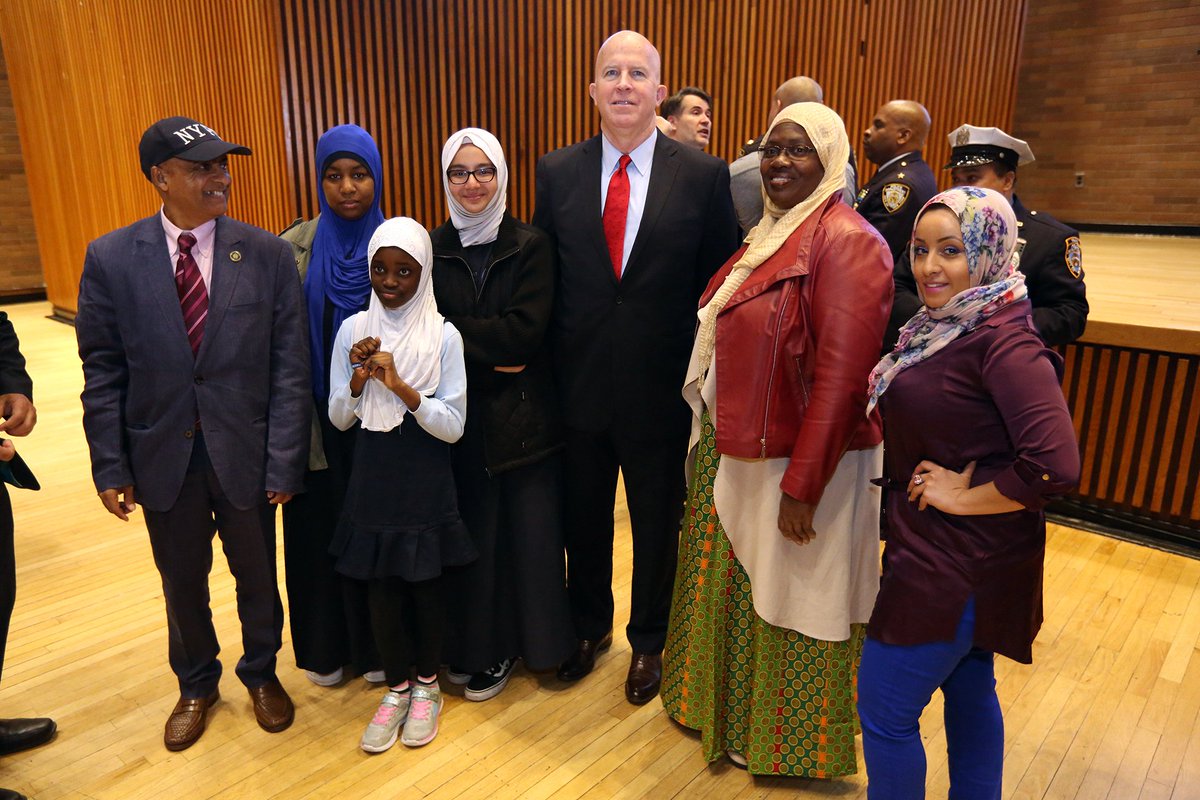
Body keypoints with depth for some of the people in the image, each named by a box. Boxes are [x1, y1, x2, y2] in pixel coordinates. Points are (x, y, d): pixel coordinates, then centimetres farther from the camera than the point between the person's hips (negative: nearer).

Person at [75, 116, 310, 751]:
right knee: (182, 581, 19)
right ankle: (196, 685, 45)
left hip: (244, 453, -1)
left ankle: (261, 673, 44)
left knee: (256, 574, 17)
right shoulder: (111, 258, -4)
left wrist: (283, 461, -11)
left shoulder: (268, 254, -8)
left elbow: (290, 367, -9)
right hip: (162, 455, 1)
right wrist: (110, 467, -4)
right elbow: (102, 372, -1)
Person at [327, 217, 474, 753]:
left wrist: (400, 385, -25)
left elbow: (453, 426, -13)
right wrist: (359, 376, -17)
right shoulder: (353, 330, -2)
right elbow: (338, 419, 1)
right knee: (380, 588, 11)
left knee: (425, 585, 11)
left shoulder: (443, 336, -10)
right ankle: (397, 688, 32)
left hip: (425, 484, -2)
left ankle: (427, 685, 34)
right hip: (372, 482, 2)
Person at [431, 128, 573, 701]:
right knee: (469, 530, 10)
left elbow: (525, 332, -13)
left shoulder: (531, 246, -2)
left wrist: (452, 329, -11)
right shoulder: (433, 249, 5)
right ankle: (469, 646, 28)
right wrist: (488, 356, -14)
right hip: (458, 416, 2)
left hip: (521, 415, -1)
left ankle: (511, 643, 27)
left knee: (525, 531, 7)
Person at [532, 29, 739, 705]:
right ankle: (590, 625, 45)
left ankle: (649, 641, 40)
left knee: (658, 523, 15)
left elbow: (721, 282, -2)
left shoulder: (704, 175, -5)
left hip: (664, 388, -1)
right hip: (581, 387, 2)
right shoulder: (557, 172, 1)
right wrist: (549, 368, 0)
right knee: (585, 519, 18)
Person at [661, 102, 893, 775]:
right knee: (737, 590, 22)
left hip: (800, 467, -8)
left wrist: (802, 483, -22)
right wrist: (718, 436, 11)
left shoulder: (846, 240, -16)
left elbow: (841, 374, -22)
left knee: (791, 607, 10)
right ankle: (735, 715, 47)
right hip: (740, 455, 8)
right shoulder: (770, 235, 12)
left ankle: (796, 751, 36)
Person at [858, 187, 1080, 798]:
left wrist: (963, 497, -19)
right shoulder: (939, 326, 4)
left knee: (884, 708, 3)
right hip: (938, 548, 9)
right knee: (968, 689, 24)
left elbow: (1055, 466, -30)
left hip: (959, 562, -9)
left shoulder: (1003, 340, -22)